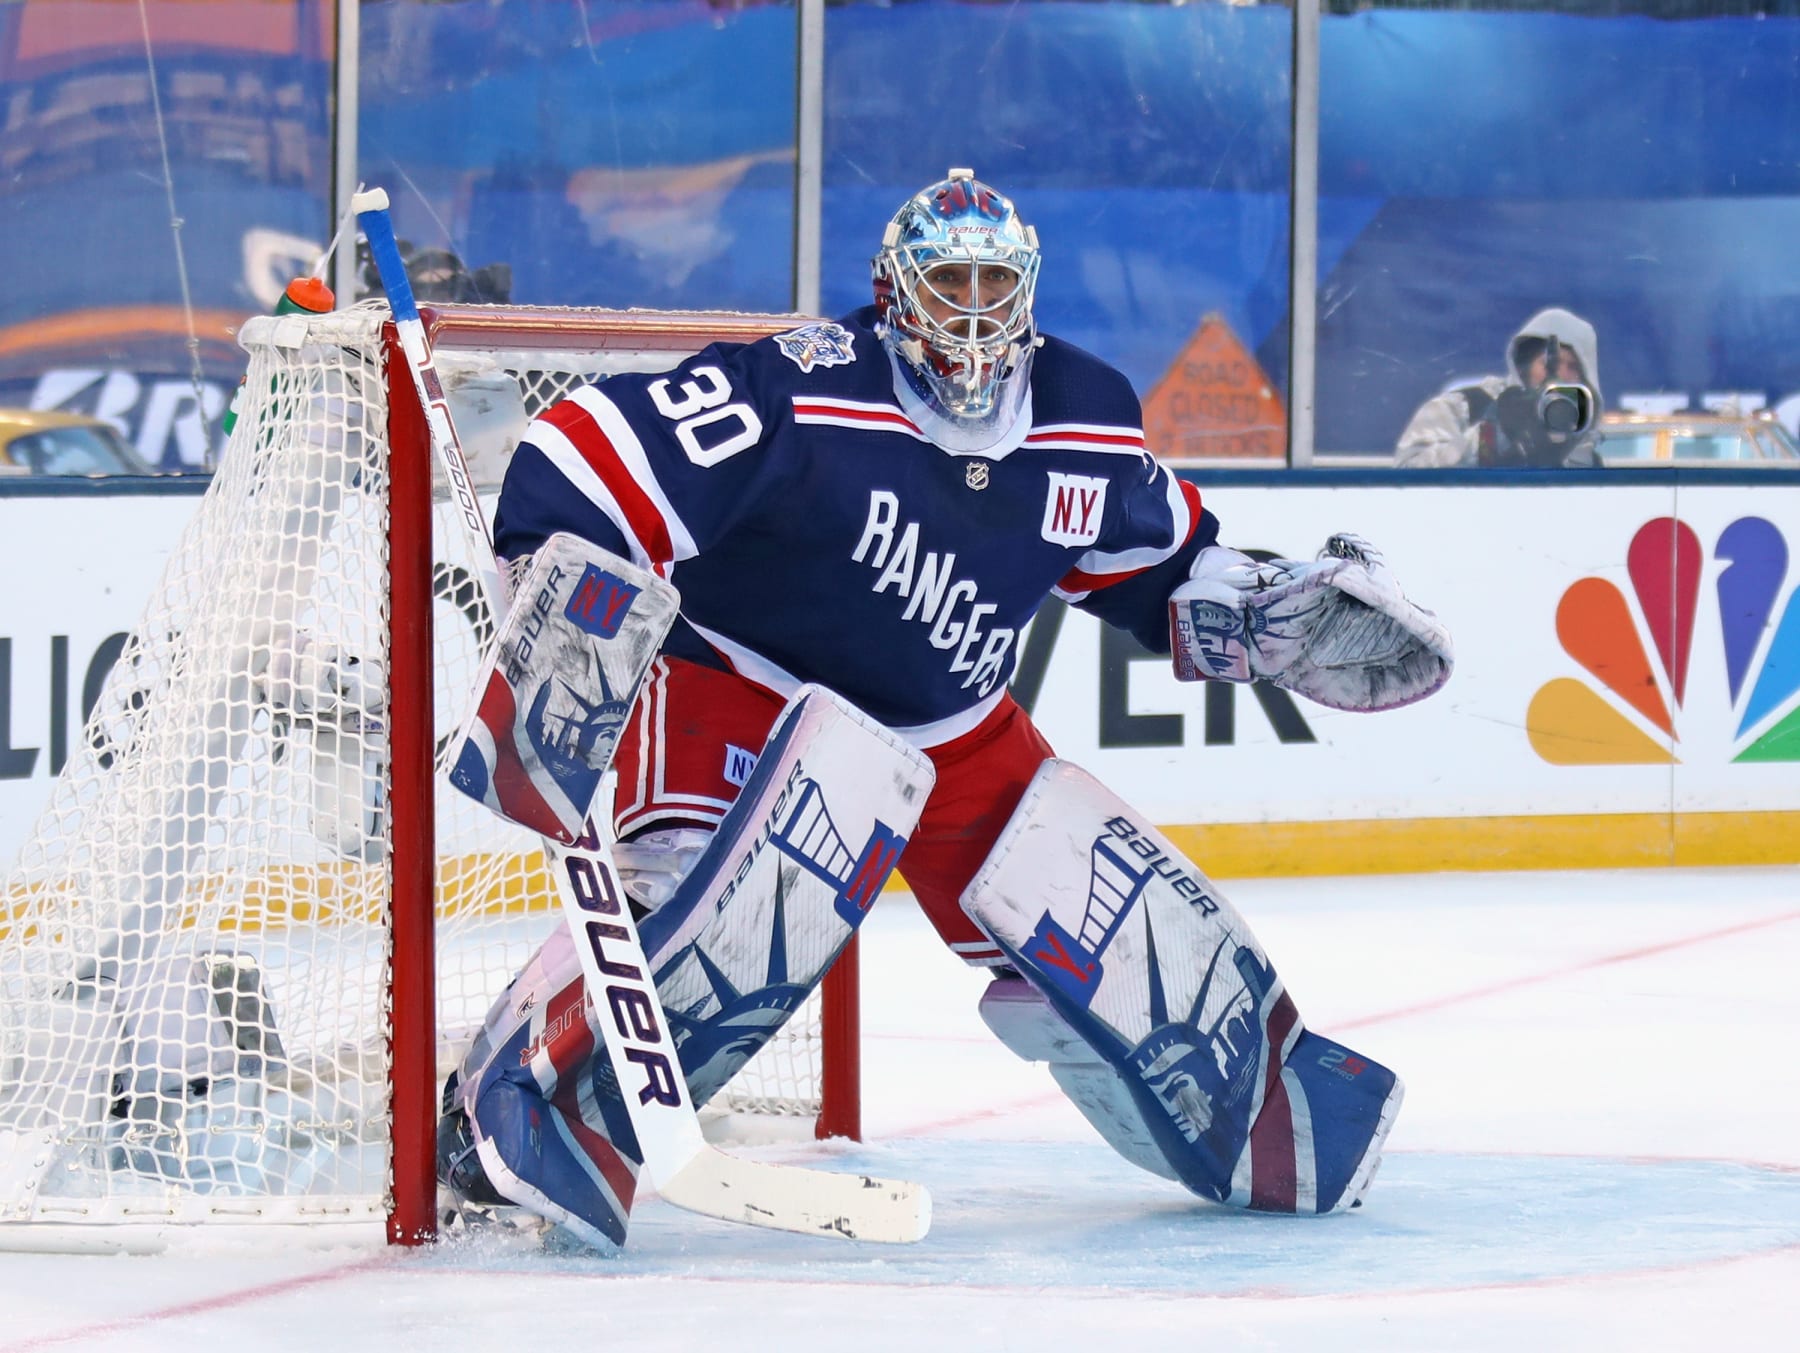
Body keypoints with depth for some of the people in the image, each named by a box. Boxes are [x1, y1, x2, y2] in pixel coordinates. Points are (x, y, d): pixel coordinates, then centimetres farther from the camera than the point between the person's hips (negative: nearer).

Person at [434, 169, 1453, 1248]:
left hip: (954, 733, 6)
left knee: (1110, 915, 3)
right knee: (708, 894, -34)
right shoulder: (801, 397, -26)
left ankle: (1264, 1119, 26)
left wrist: (1281, 616, 4)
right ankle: (510, 1104, -29)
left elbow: (1164, 566, 15)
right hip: (743, 694, -6)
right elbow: (586, 458, -30)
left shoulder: (1088, 424, -5)